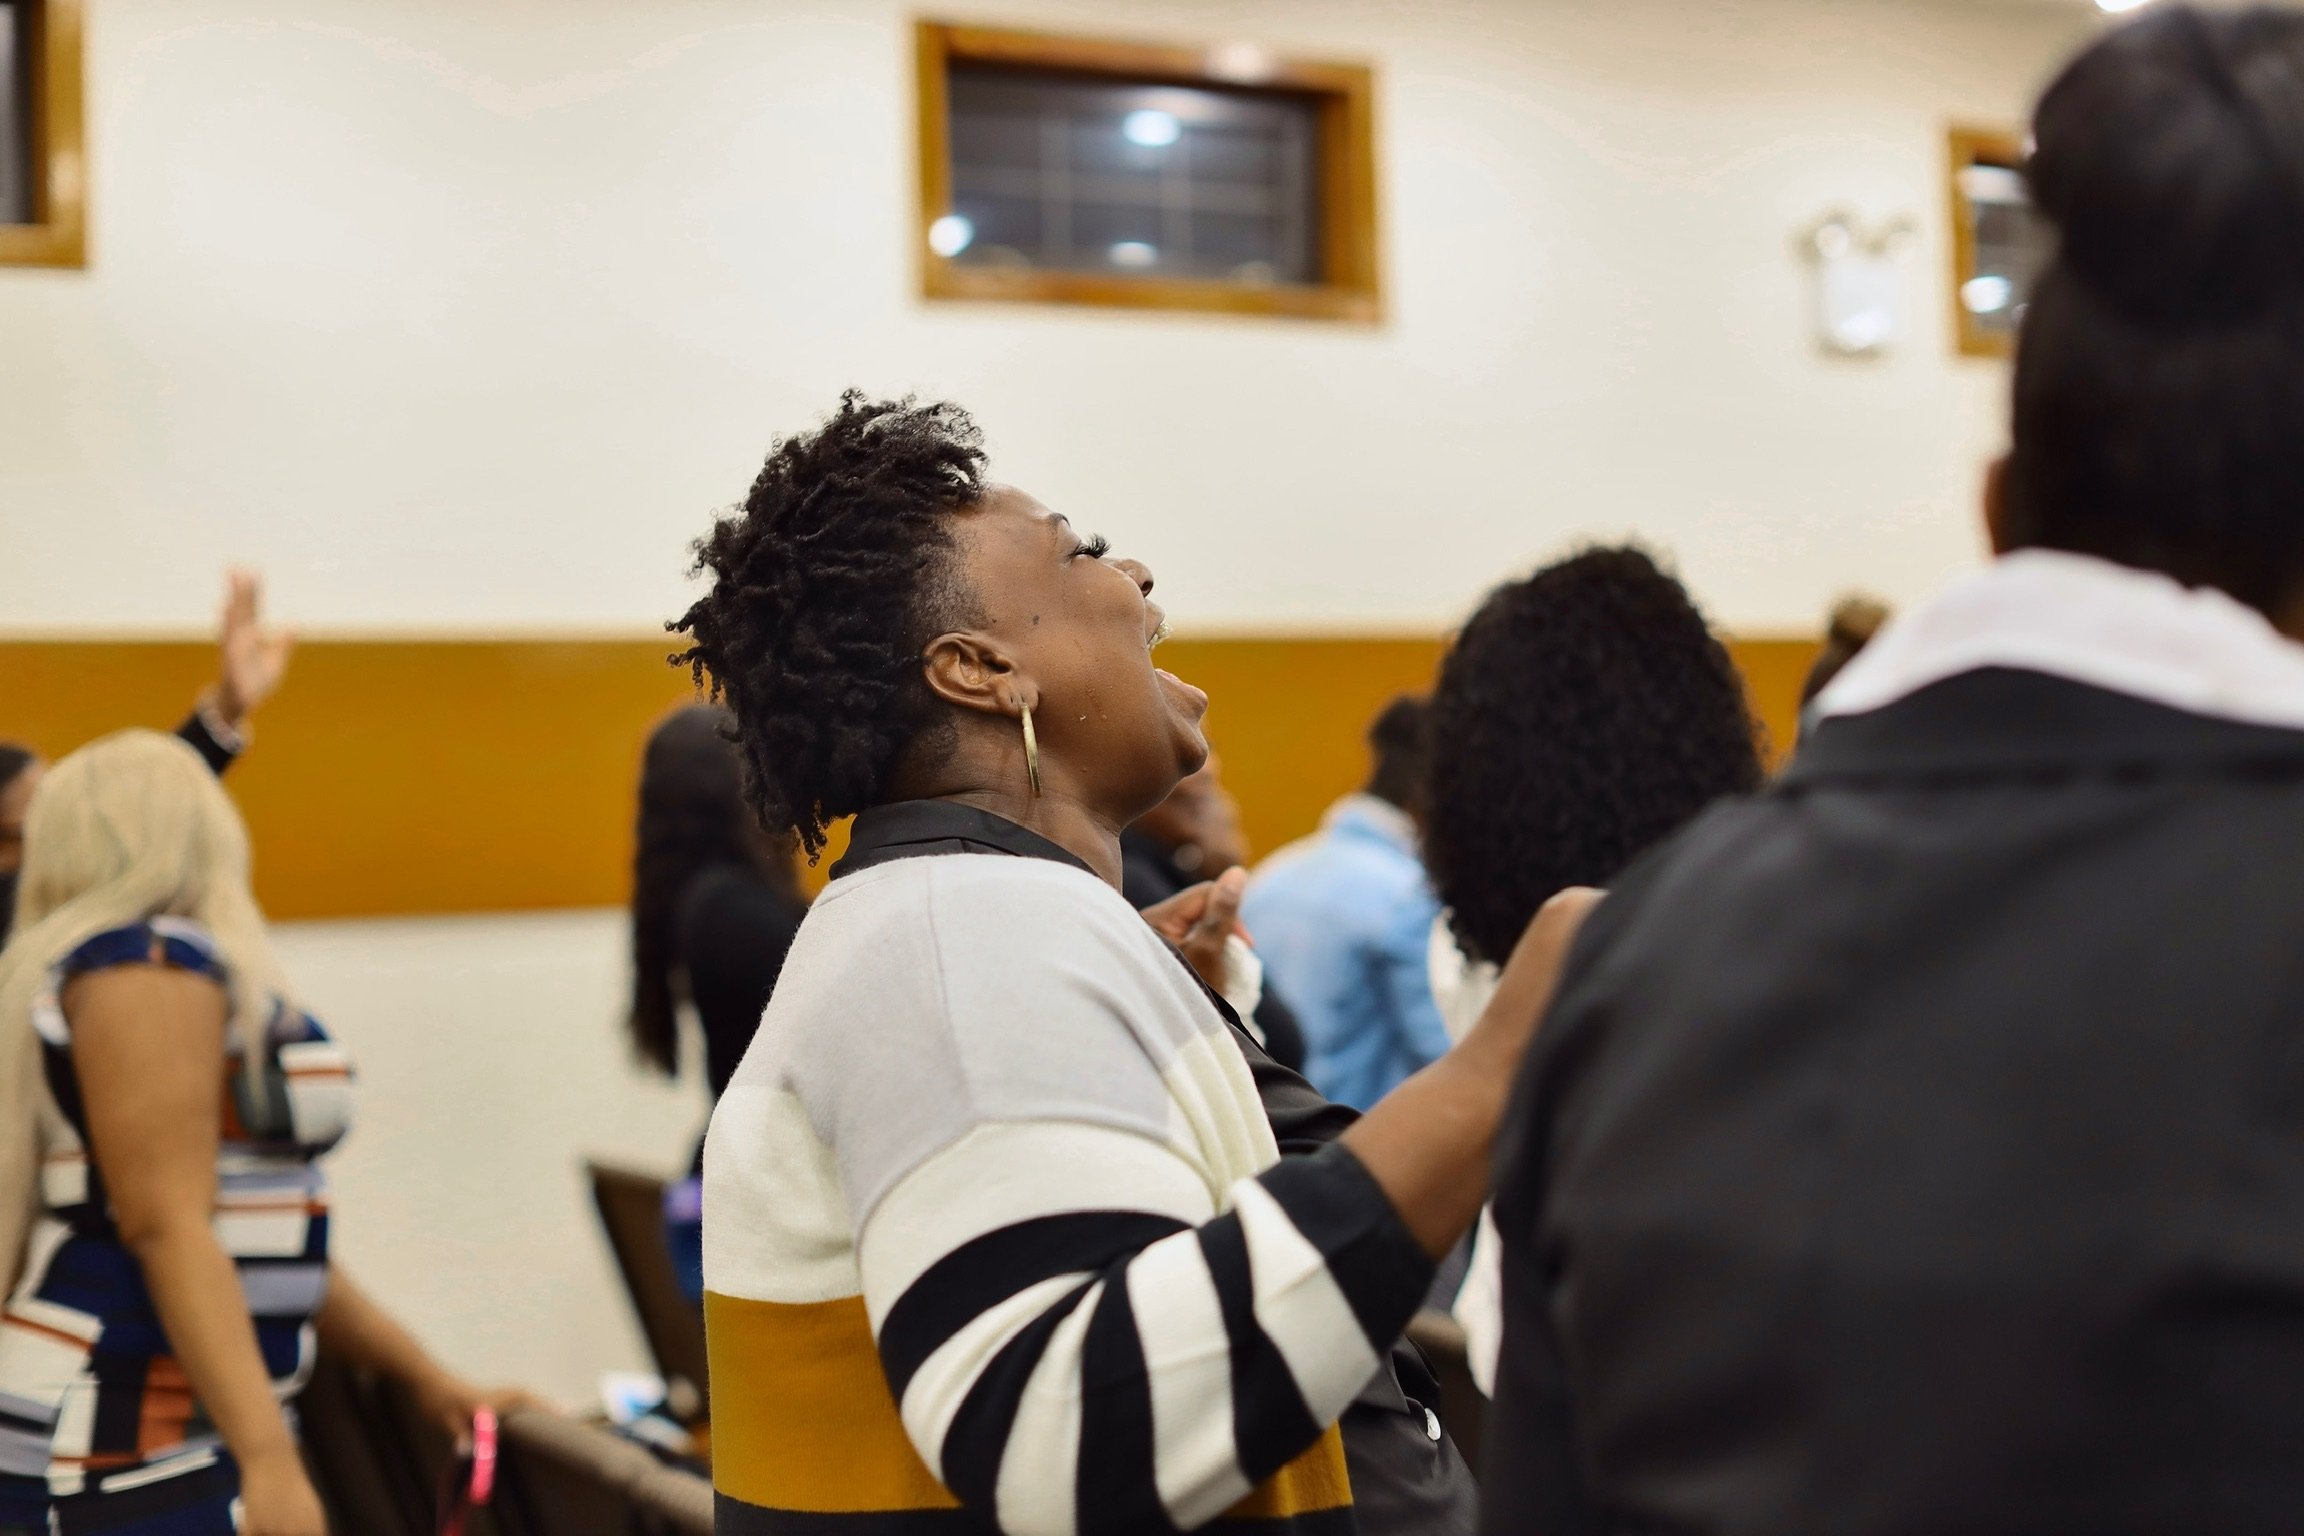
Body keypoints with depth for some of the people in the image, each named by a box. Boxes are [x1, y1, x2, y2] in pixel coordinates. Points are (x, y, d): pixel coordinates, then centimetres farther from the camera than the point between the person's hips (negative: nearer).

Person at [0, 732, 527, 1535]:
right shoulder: (149, 964, -12)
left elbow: (261, 1241, 20)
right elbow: (167, 1229, -21)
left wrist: (426, 1376, 21)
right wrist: (269, 1458, -27)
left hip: (177, 1438, 10)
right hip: (129, 1461, -10)